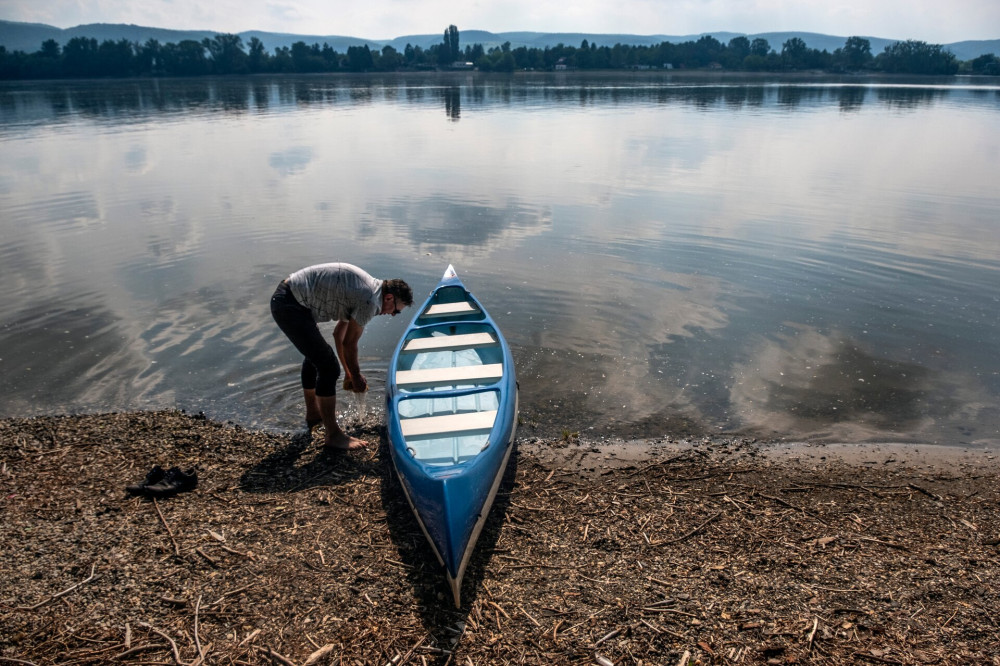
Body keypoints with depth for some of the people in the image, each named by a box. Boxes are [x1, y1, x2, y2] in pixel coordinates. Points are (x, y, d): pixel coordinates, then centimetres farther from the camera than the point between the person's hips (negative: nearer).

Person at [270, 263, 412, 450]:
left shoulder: (363, 290, 15)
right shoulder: (370, 300, -15)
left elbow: (339, 333, 21)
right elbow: (349, 343, -8)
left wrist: (349, 373, 24)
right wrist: (356, 377, 7)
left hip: (284, 297, 11)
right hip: (291, 306, -11)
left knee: (316, 355, 27)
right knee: (329, 366, -9)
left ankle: (313, 414, 46)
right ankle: (333, 435, 1)